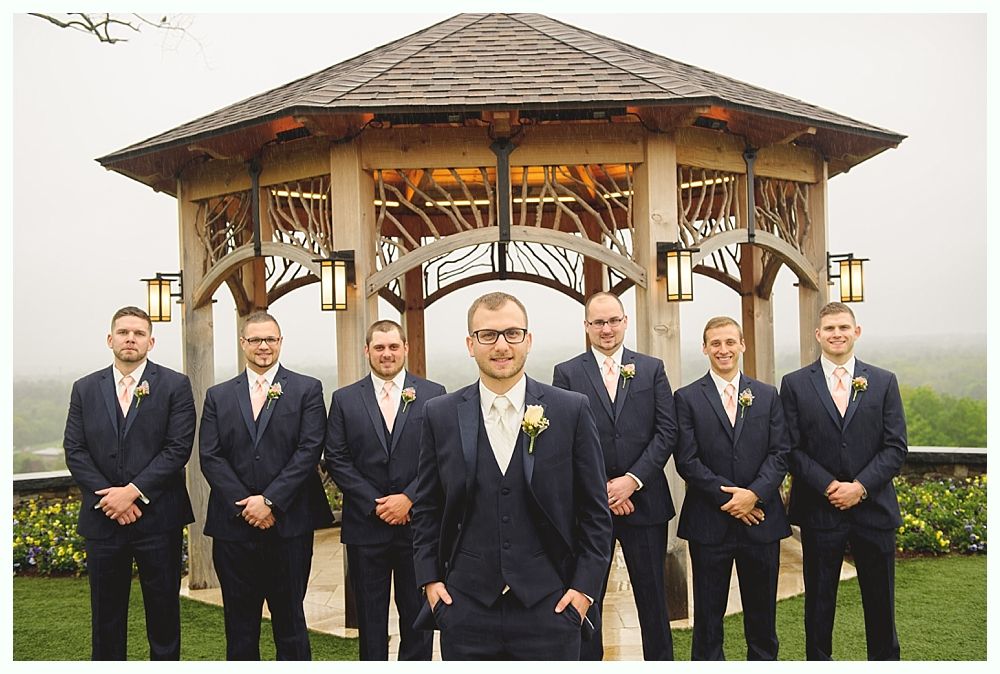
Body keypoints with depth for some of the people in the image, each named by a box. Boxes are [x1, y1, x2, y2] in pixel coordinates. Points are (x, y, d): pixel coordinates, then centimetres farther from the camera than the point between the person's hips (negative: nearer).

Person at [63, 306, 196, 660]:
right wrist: (108, 498, -10)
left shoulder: (175, 385, -1)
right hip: (102, 519, 3)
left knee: (163, 613, 7)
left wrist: (133, 492, -15)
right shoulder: (85, 389, 8)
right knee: (105, 614, 11)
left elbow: (178, 448, -8)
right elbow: (74, 451, 3)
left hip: (157, 518, -2)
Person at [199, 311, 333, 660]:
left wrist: (270, 500, -13)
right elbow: (210, 457, 3)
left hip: (288, 524, -2)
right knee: (240, 622, 10)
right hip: (234, 525, 2)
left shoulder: (307, 390, 4)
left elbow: (310, 449, -6)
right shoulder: (218, 396, 11)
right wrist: (245, 505, -9)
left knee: (289, 618, 6)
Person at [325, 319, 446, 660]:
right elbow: (336, 460, 0)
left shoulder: (433, 395, 3)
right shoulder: (345, 399, 5)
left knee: (418, 615, 7)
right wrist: (375, 503, -8)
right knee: (371, 616, 9)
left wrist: (409, 498, -12)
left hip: (418, 524, -1)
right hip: (365, 526, 1)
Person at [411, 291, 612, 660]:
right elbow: (427, 508, 11)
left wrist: (585, 586, -3)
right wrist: (430, 579, 3)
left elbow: (595, 509, 3)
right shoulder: (441, 415, 3)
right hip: (466, 607, 1)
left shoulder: (572, 410, -1)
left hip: (549, 605, -1)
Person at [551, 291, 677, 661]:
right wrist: (601, 489, -10)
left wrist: (632, 480, -11)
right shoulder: (567, 373, 2)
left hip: (643, 500, 1)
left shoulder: (652, 368, 6)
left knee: (652, 596, 11)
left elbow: (667, 430, -1)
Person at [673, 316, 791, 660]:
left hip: (760, 519, 2)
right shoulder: (687, 398, 0)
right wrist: (729, 497, -13)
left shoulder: (768, 395, 9)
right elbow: (687, 461, -6)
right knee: (708, 615, 7)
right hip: (710, 522, -2)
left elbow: (780, 453, 2)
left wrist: (754, 494, -13)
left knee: (762, 612, 11)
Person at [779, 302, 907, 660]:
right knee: (819, 600, 9)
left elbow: (895, 447, 0)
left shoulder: (884, 382, 5)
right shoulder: (795, 384, 2)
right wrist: (828, 486, -14)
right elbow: (792, 449, -3)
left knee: (880, 601, 10)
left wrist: (860, 487, -12)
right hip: (819, 510, -1)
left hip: (873, 507, 1)